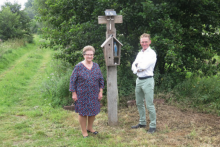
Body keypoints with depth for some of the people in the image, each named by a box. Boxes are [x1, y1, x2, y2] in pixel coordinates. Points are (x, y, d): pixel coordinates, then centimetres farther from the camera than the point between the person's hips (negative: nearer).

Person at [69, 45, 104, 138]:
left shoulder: (96, 66, 4)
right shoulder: (79, 67, -9)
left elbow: (101, 80, 9)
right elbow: (72, 80, -6)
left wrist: (100, 92, 4)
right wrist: (73, 93, -9)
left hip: (94, 95, 4)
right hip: (82, 95, -4)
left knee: (93, 111, 12)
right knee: (83, 112, 3)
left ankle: (90, 128, 34)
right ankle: (84, 131, 19)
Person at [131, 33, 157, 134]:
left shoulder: (152, 54, -9)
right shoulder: (140, 53, 16)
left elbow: (144, 66, -19)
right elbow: (133, 66, 12)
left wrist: (138, 65, 0)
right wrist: (137, 69, -9)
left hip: (147, 81, -8)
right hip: (139, 80, 8)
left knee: (149, 105, -5)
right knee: (139, 103, 15)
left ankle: (152, 126, 5)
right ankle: (142, 123, 28)